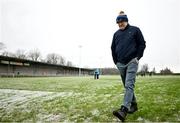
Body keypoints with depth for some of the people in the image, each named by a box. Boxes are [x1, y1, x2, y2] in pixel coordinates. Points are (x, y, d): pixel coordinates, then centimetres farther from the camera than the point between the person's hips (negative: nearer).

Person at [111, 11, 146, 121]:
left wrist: (138, 57, -6)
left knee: (129, 85, -17)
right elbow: (113, 48, 18)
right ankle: (133, 105, 24)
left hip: (132, 62, -5)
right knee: (127, 86, 10)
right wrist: (116, 61, 10)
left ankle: (124, 110, -26)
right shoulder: (116, 34, 15)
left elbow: (142, 44, 4)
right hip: (121, 64, 5)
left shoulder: (135, 30, 5)